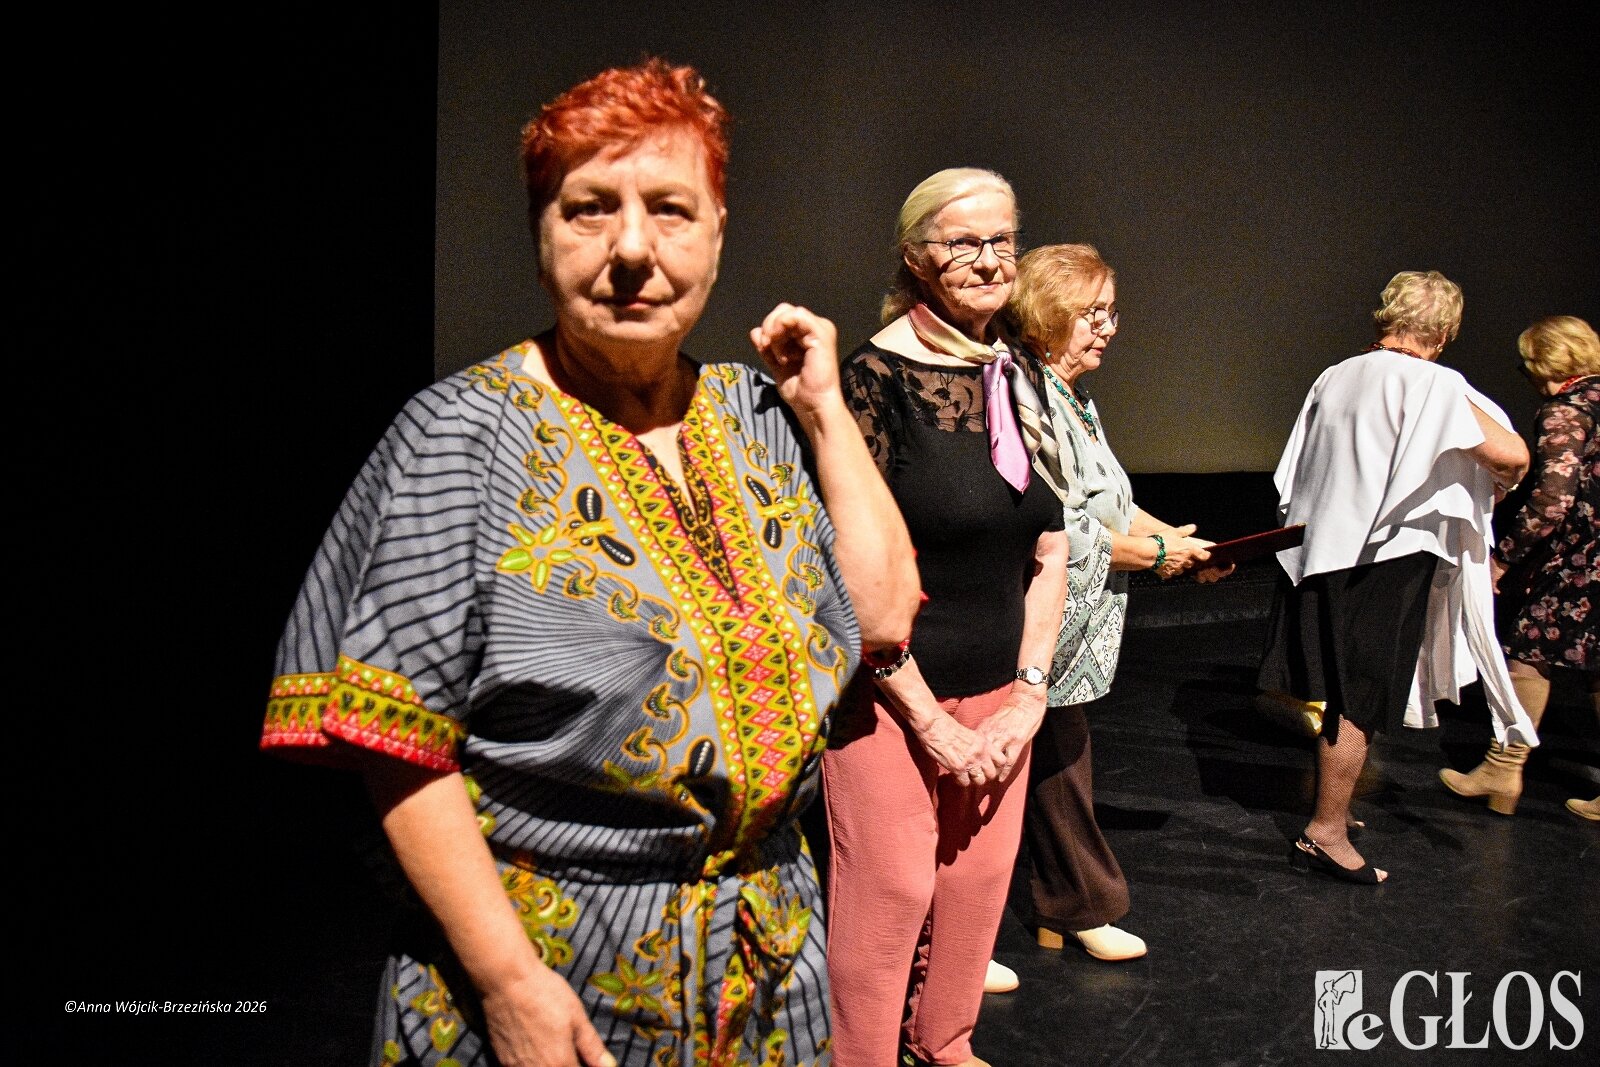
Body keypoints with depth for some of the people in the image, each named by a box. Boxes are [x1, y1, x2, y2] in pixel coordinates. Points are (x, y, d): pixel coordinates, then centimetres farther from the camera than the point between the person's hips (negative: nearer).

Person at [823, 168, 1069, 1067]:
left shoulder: (1020, 382, 8)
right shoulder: (877, 376, -12)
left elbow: (1049, 555, 11)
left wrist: (1029, 696, 2)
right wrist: (931, 722, -12)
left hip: (998, 690, 6)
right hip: (893, 690, -6)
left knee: (980, 877, 13)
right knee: (892, 891, 0)